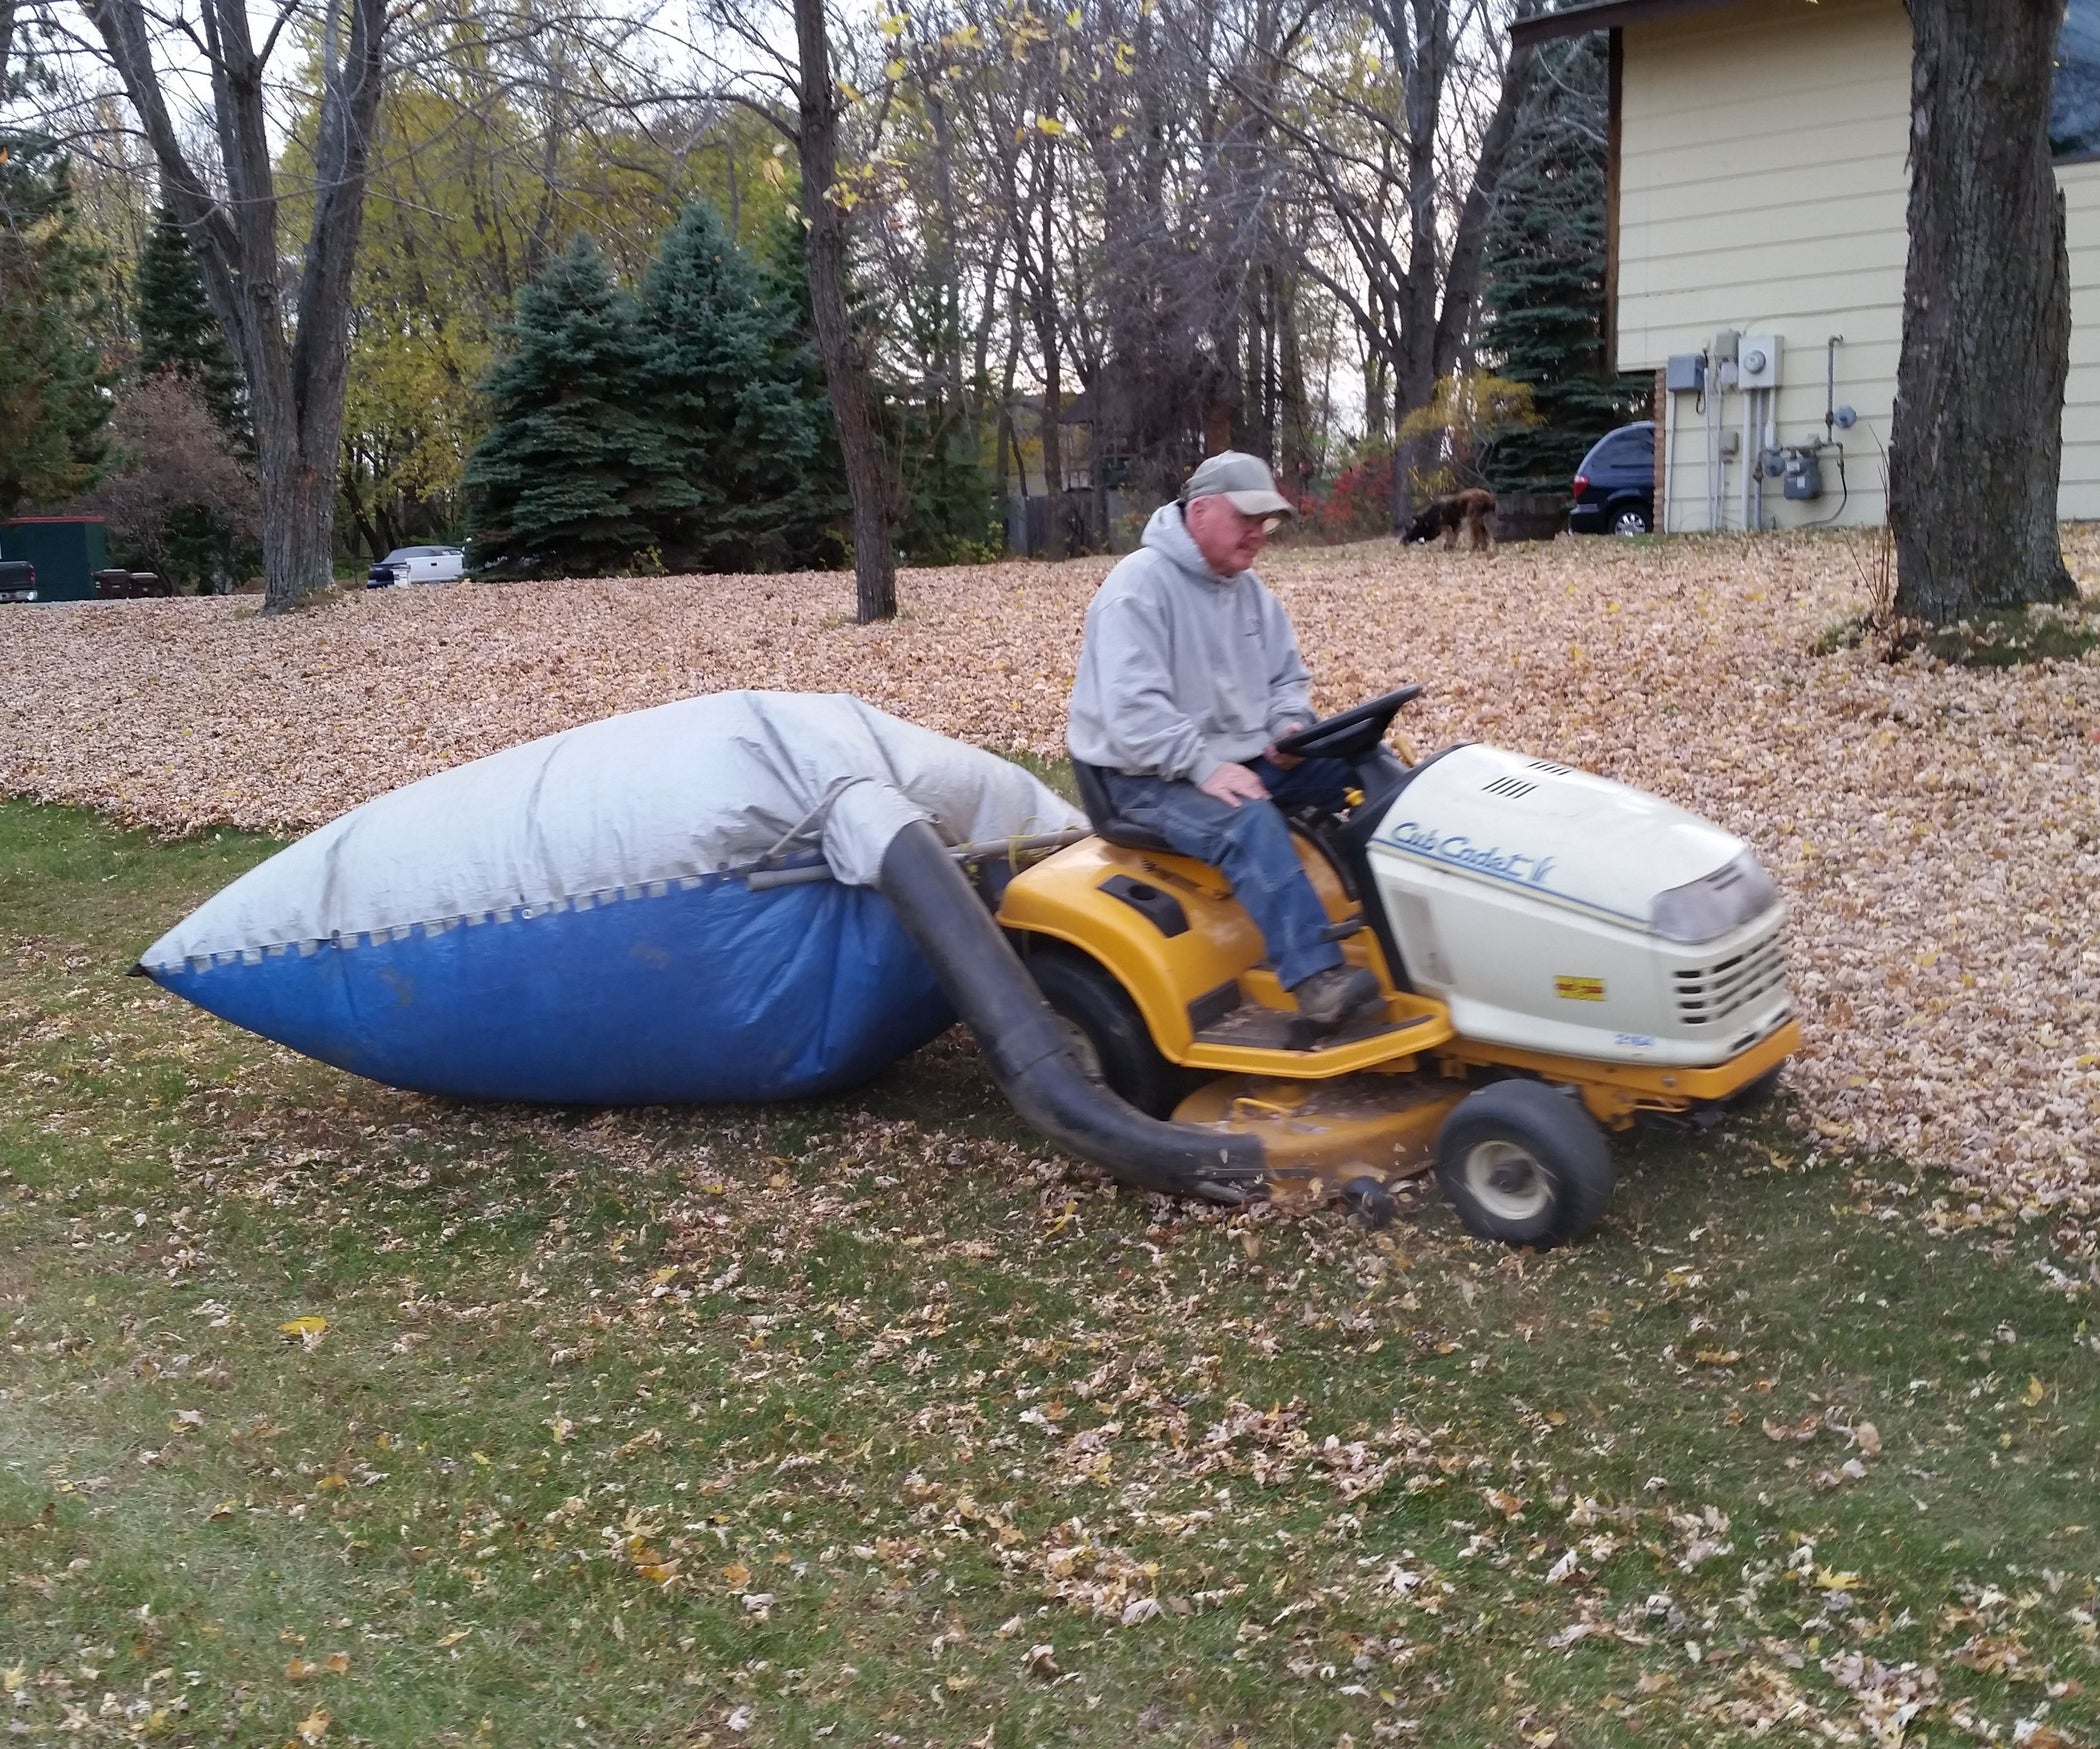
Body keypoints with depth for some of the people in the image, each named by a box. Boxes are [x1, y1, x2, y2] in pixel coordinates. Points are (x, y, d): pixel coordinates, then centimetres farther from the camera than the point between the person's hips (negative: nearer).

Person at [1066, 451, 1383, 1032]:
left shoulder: (1249, 590, 11)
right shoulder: (1139, 586, -16)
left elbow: (1288, 678, 18)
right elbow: (1132, 710, -26)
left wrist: (1289, 727, -5)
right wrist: (1204, 765, -33)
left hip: (1244, 756, 9)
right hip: (1151, 774, -8)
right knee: (1250, 820, -37)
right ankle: (1316, 976, -42)